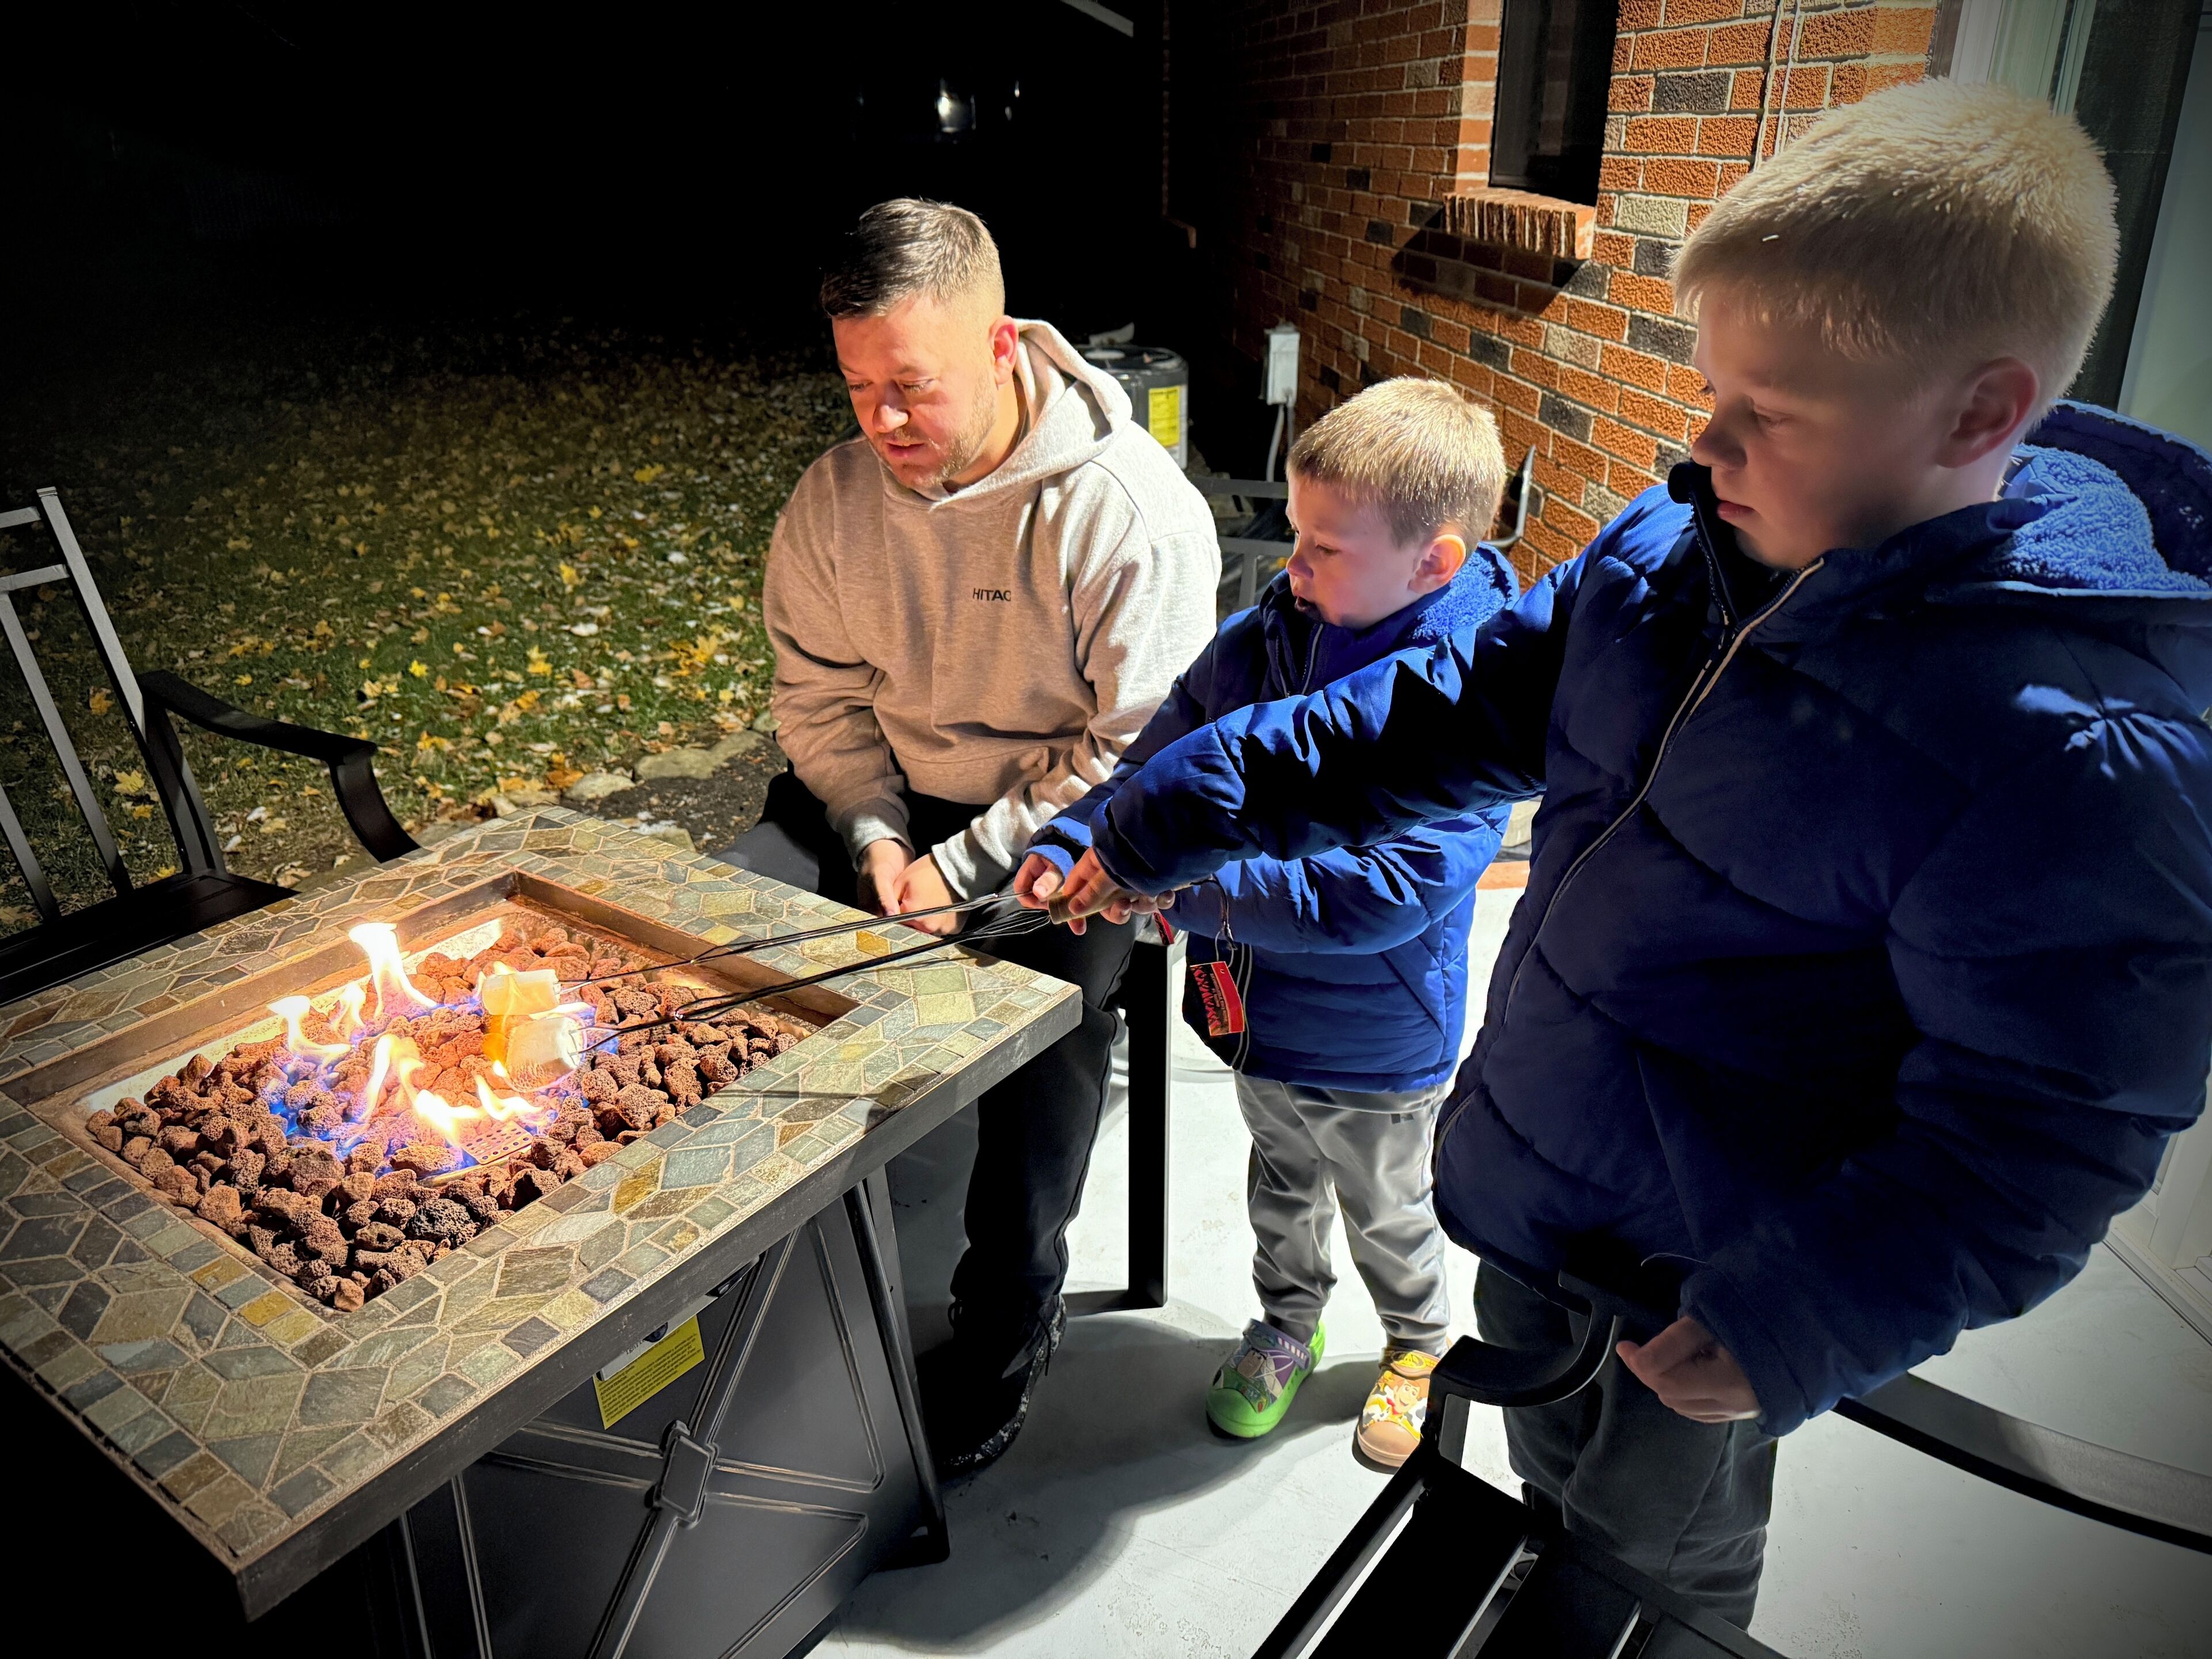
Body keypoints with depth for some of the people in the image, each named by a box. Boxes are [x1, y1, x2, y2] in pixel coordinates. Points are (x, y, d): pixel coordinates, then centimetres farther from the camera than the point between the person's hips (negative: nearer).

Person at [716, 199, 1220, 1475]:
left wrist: (958, 870, -20)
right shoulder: (838, 497, -3)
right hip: (888, 801, 5)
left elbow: (1135, 753, -18)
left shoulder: (1134, 511, -19)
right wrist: (875, 837, -10)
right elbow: (819, 687, 6)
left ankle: (1011, 1320, 3)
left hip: (1065, 829, -4)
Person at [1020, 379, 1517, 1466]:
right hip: (1255, 1004, 6)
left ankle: (1420, 1345, 53)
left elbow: (1377, 894, -38)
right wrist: (1073, 841, -14)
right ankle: (1287, 1325, 57)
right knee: (1282, 1179, 30)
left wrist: (1181, 878, -35)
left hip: (1373, 1045, -5)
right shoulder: (1272, 631, -11)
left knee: (1386, 1209, 23)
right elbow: (1174, 745, 0)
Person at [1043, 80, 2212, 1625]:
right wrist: (1163, 824, -2)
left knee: (1650, 1575, 21)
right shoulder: (1676, 552, -8)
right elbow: (1448, 715, -2)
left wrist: (1803, 1325, -25)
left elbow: (2040, 1129, -22)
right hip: (1537, 1188, 6)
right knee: (1551, 1479, 31)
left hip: (1701, 1308, -6)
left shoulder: (2074, 761, -28)